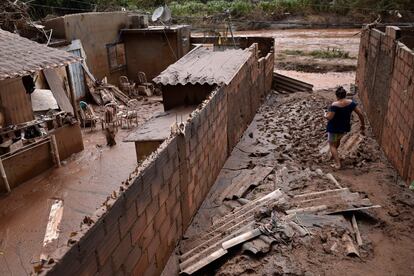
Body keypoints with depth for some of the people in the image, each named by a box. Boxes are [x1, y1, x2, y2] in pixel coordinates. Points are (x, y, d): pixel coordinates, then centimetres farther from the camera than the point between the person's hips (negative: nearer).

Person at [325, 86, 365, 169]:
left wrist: (325, 115, -4)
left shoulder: (335, 105, -24)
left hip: (334, 128, -6)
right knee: (338, 140, 33)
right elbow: (360, 114, -8)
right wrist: (363, 127, 1)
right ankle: (334, 154, 54)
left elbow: (329, 117, -28)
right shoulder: (351, 103, -8)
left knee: (332, 145, 10)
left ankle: (338, 164, 2)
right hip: (345, 128, 6)